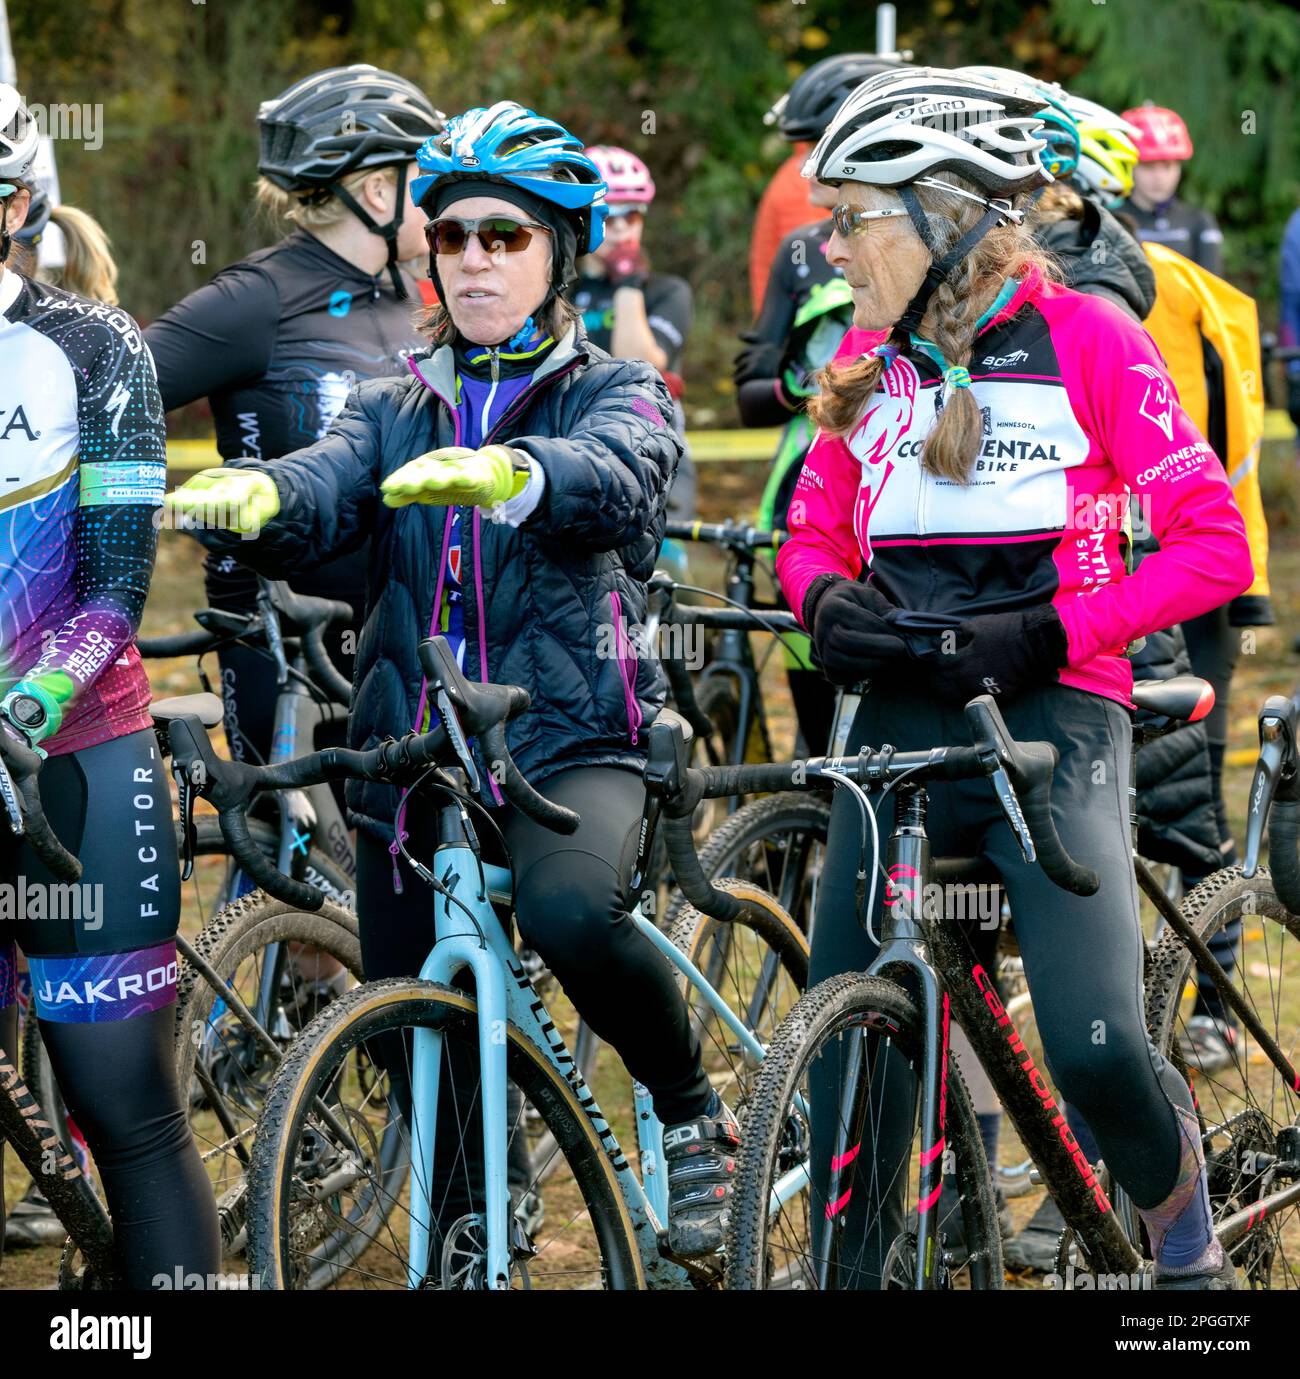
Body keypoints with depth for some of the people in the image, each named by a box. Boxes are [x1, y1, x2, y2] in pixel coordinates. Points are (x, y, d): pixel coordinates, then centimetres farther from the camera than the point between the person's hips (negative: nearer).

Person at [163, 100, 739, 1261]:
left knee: (570, 911, -34)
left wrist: (507, 474, -44)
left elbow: (619, 477, -21)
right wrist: (252, 495, -33)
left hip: (568, 742, -4)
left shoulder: (613, 392, 4)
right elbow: (325, 490, -8)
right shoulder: (397, 413, 15)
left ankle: (693, 1110, -9)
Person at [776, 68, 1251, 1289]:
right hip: (900, 721, 4)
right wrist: (826, 597, -5)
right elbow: (813, 532, 19)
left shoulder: (1084, 339, -3)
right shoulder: (867, 358, 11)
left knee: (1095, 1050, -17)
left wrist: (1049, 631, -16)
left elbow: (1213, 544, -5)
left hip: (1050, 721, -4)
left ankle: (1179, 1219, 14)